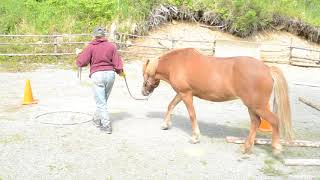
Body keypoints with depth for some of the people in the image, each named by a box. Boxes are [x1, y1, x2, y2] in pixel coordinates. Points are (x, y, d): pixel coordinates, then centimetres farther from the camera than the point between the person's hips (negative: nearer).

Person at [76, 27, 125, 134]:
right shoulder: (111, 46, 4)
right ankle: (97, 119, 36)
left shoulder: (90, 47, -3)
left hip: (97, 75, -4)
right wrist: (120, 72, 22)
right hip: (110, 74, 4)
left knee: (101, 102, 2)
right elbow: (117, 62, 3)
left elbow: (81, 63, -4)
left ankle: (107, 126, 0)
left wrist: (79, 54, 16)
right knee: (103, 100, 20)